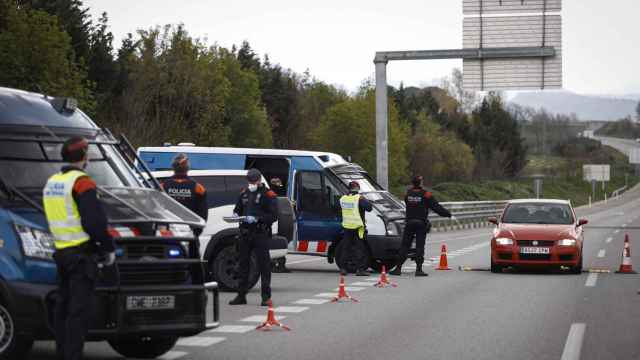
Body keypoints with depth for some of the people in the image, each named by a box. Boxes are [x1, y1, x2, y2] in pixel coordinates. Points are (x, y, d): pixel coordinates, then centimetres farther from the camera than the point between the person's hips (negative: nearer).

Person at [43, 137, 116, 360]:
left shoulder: (51, 183, 16)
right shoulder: (82, 182, -13)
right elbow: (95, 221, -19)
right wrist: (109, 248, -7)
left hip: (60, 250, 9)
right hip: (82, 253, -9)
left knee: (63, 304, 14)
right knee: (79, 308, -8)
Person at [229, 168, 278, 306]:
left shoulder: (268, 194, -4)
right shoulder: (244, 193, 15)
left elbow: (273, 216, -10)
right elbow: (237, 209, 25)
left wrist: (257, 219, -20)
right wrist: (236, 215, 1)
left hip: (261, 234, -6)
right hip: (245, 233, 6)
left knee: (264, 265, -5)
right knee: (243, 264, 10)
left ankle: (266, 296, -1)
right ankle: (241, 296, 17)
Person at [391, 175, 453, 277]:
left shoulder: (408, 194, 4)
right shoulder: (425, 195, -9)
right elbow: (437, 207, -9)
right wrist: (449, 215, -3)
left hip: (409, 223, 3)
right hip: (421, 224, -3)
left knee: (404, 246, 7)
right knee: (420, 247, -1)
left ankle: (398, 268, 5)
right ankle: (418, 269, -5)